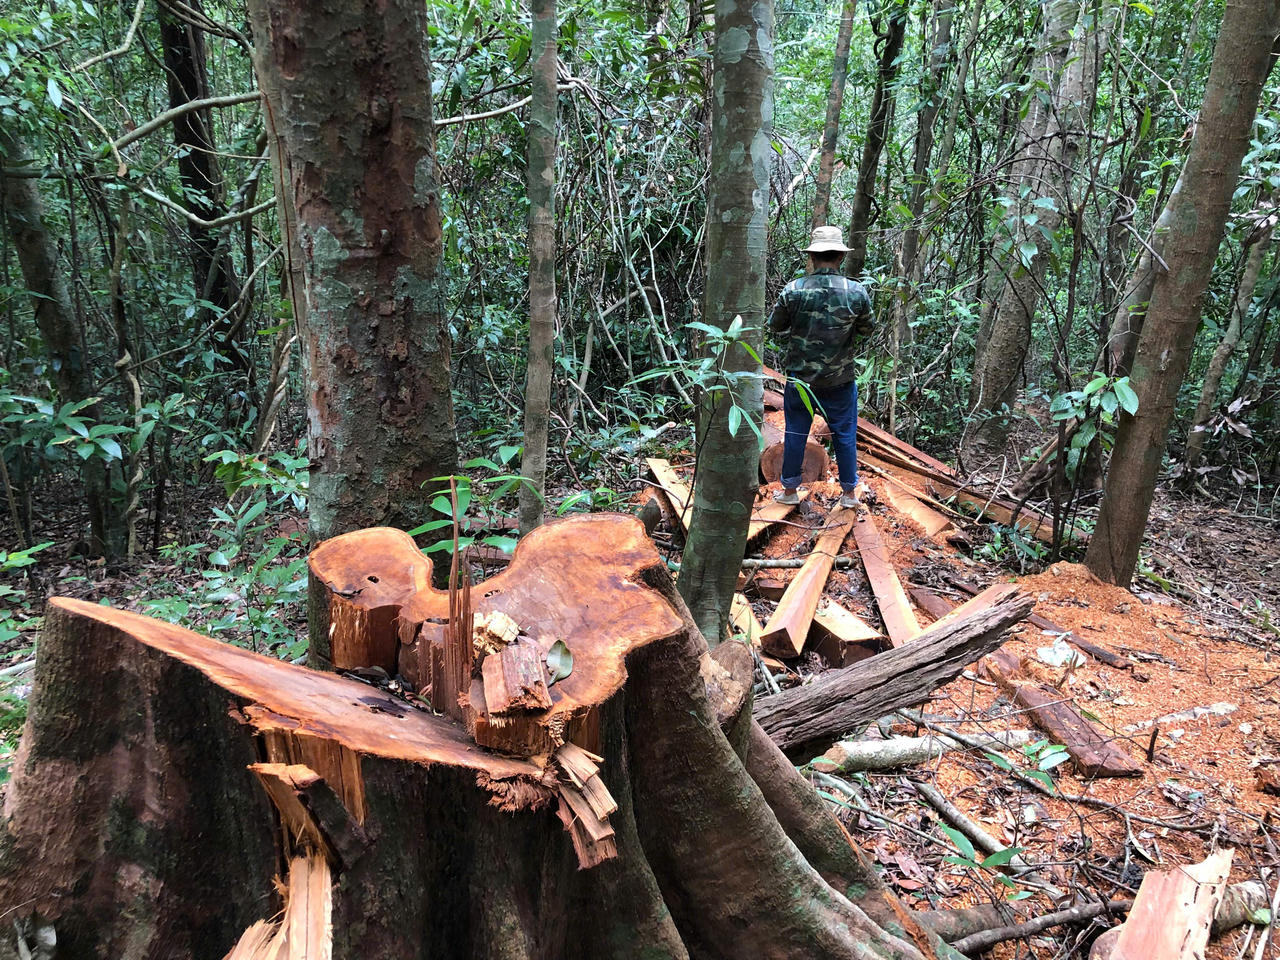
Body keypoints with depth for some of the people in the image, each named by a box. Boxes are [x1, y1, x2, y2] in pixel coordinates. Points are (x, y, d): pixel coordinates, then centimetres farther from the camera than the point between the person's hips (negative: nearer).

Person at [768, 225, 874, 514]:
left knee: (795, 433, 13)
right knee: (844, 434, 13)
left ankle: (790, 489, 22)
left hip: (800, 376, 0)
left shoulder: (793, 290, -13)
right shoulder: (856, 292, -12)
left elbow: (775, 324, 2)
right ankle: (850, 491, 24)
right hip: (841, 380, 0)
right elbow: (868, 329, 3)